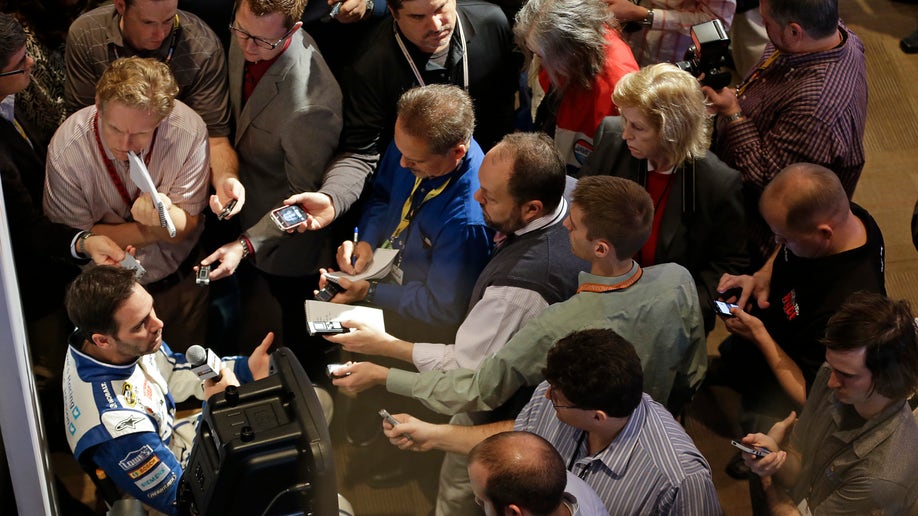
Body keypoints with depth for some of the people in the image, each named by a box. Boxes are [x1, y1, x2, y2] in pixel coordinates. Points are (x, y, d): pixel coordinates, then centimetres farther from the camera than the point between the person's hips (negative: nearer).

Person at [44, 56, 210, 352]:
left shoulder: (189, 131, -28)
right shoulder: (66, 150, -28)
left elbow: (185, 227, -20)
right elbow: (75, 240, -19)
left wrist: (163, 216, -44)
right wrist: (156, 230, -22)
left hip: (180, 282, 2)